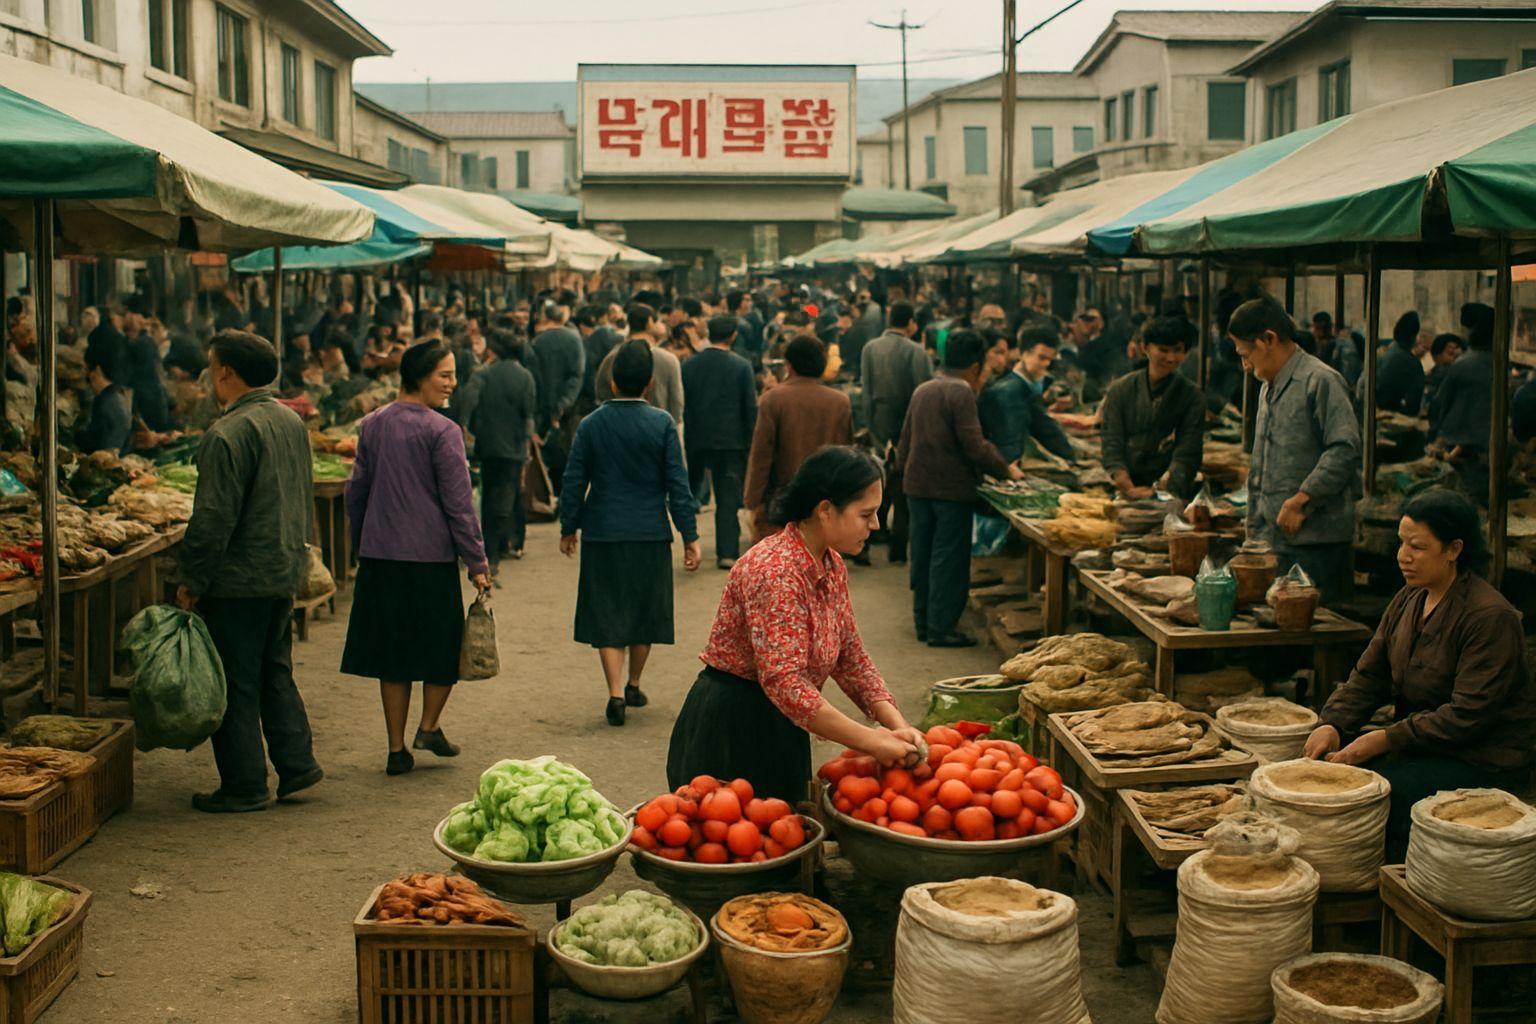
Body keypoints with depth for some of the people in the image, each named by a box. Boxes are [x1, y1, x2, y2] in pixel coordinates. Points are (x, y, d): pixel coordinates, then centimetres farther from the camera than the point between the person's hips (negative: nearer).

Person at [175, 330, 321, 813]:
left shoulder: (228, 434, -19)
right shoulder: (291, 421, 8)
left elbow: (214, 519, -20)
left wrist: (192, 580, -12)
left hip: (238, 579, -9)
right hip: (285, 572, 9)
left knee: (235, 684, 1)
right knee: (276, 672, 19)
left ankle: (245, 786, 7)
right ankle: (297, 763, 19)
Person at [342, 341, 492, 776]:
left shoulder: (371, 425, 6)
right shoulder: (442, 431, -11)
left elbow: (356, 491, 12)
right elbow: (459, 504, -12)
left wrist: (361, 545, 23)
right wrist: (477, 562, -7)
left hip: (379, 556, 5)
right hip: (431, 556, -5)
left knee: (391, 649, 11)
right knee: (443, 641, 15)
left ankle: (397, 748, 14)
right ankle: (429, 726, 13)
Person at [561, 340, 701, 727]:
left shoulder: (590, 424, -4)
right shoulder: (662, 424, -7)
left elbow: (574, 482, 1)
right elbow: (677, 483, -6)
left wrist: (568, 528, 14)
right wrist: (689, 536, -1)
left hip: (603, 535, 0)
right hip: (650, 534, 0)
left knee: (607, 615, 5)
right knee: (644, 611, 15)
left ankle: (616, 694, -6)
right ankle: (633, 687, 28)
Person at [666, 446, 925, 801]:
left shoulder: (832, 566, 4)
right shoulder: (776, 570, -25)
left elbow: (852, 659, 8)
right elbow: (784, 682, -31)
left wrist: (897, 725, -7)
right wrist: (870, 740, -30)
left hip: (780, 732, 9)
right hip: (730, 735, -9)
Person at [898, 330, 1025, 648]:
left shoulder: (922, 391, 12)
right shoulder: (961, 393, -14)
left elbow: (904, 442, 18)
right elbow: (974, 446, -19)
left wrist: (905, 471, 29)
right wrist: (1006, 469, -8)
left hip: (917, 484, 8)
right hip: (952, 487, -8)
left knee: (922, 555, 13)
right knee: (948, 559, -2)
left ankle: (923, 621, 20)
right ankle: (942, 627, 0)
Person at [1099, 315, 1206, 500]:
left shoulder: (1192, 396, 5)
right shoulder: (1120, 390, 8)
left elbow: (1187, 454, -2)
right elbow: (1112, 445, 3)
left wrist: (1157, 490, -18)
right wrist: (1128, 488, -13)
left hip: (1171, 494, -1)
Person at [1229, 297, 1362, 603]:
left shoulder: (1321, 381, -9)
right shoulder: (1269, 389, 20)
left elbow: (1345, 450, -19)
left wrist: (1302, 499, -19)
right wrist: (1254, 529, 22)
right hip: (1273, 540, 8)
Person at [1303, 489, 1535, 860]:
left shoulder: (1491, 617, -20)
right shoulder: (1408, 600, 6)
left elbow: (1467, 715, -23)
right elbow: (1368, 677, 7)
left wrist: (1385, 739, -24)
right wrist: (1332, 724, -12)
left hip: (1484, 763, -8)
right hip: (1422, 741, 8)